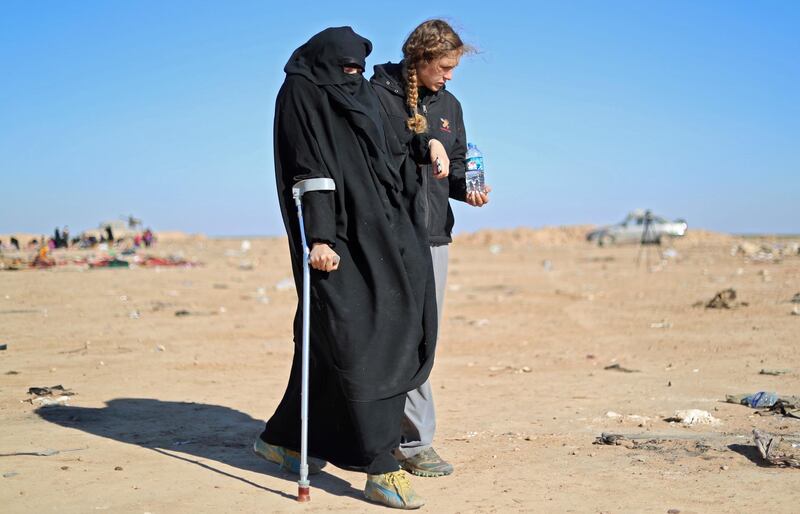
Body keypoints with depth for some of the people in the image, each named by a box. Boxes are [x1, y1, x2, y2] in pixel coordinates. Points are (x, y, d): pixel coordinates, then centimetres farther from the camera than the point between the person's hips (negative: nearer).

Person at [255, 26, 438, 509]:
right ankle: (380, 468, -12)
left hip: (370, 233, 8)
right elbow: (307, 170, -14)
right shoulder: (300, 96, -4)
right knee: (353, 344, -11)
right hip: (335, 237, -8)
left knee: (329, 343, 11)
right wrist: (319, 238, -22)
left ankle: (283, 438, 26)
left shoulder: (358, 95, 20)